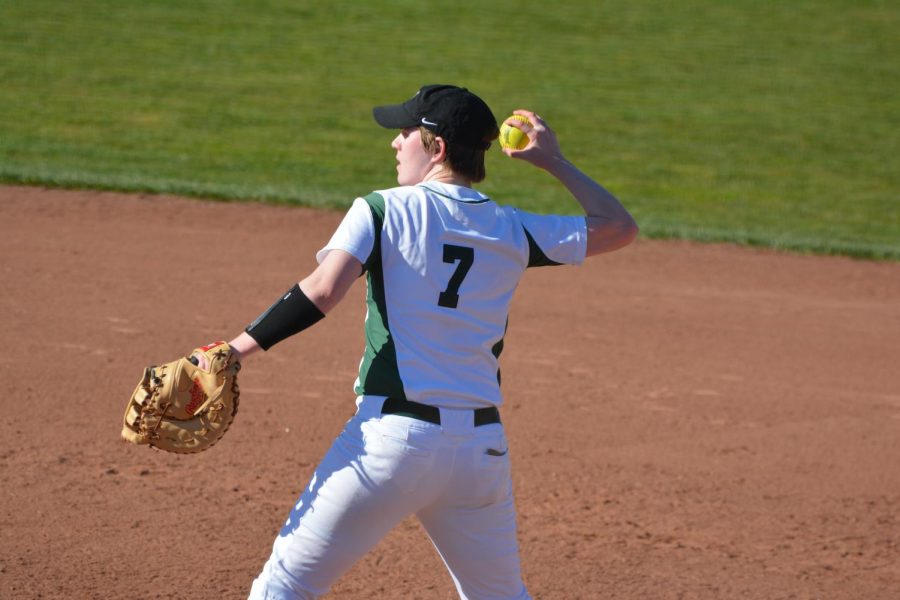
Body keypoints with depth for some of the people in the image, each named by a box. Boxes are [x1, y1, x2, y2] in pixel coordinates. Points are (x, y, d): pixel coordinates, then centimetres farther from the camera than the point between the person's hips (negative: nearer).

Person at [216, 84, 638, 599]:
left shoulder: (382, 210, -1)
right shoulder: (513, 229, 9)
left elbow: (323, 292, -16)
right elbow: (619, 227, 18)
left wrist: (237, 350, -13)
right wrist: (554, 161, 27)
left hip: (391, 436, -4)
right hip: (483, 445, 5)